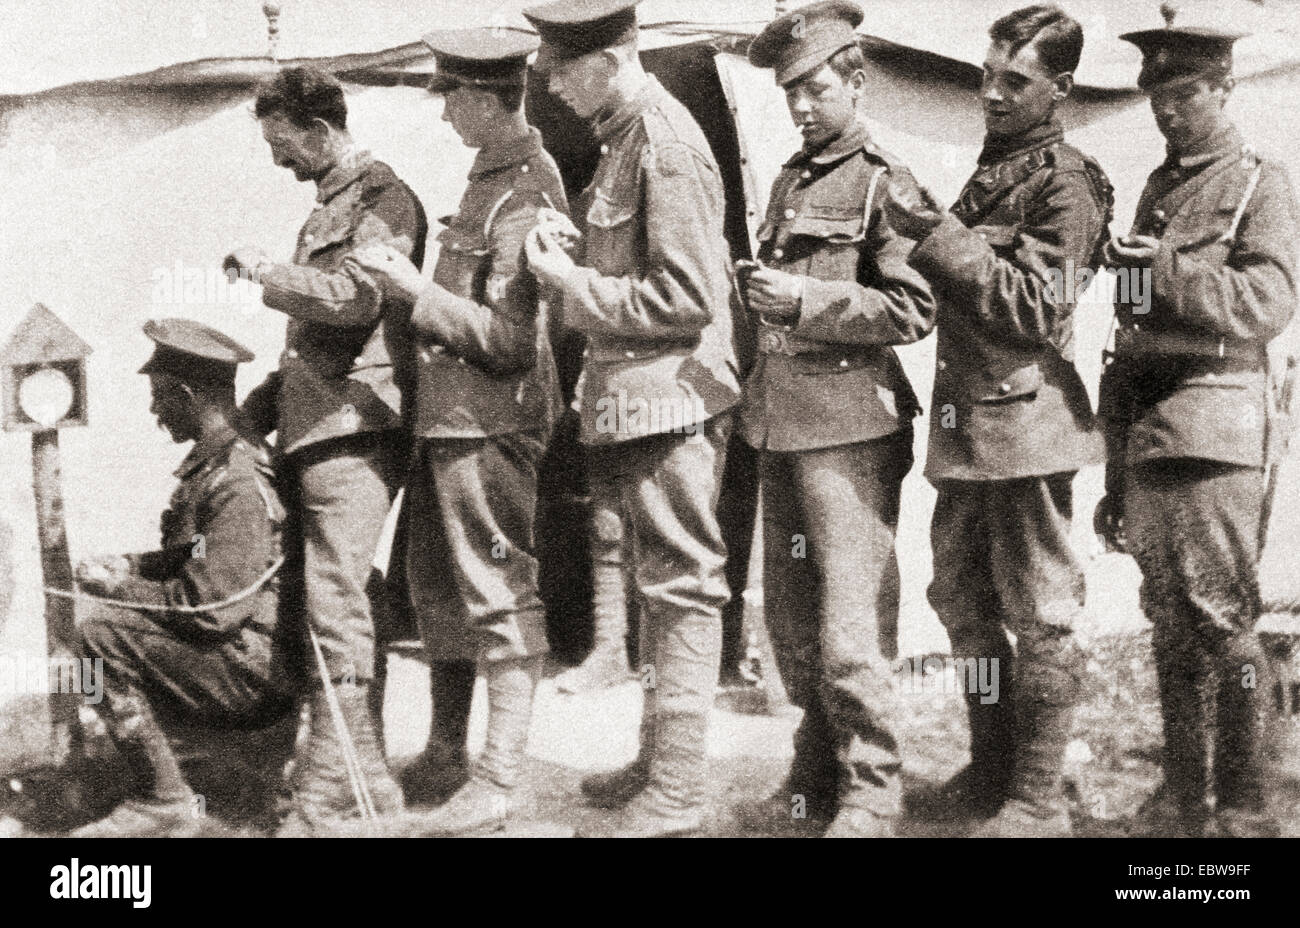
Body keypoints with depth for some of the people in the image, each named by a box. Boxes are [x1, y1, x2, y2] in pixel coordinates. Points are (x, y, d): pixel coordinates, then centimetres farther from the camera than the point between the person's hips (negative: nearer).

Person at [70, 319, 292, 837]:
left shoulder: (240, 484, -21)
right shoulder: (213, 463, 13)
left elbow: (211, 609, -24)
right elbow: (193, 563, 25)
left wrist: (117, 589, -11)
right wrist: (127, 567, 8)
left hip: (258, 671, -11)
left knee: (100, 632, -18)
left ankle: (164, 803, -9)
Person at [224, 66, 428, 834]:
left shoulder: (382, 200, -5)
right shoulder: (331, 207, 24)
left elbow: (355, 296, -21)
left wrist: (264, 272, -8)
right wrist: (254, 411, 22)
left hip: (354, 431, -10)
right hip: (316, 431, 10)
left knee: (336, 605, -11)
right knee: (343, 604, 10)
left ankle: (324, 797, -10)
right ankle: (367, 777, 16)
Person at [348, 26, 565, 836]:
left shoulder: (525, 196, -17)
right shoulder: (490, 177, 13)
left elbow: (512, 339, -21)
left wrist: (416, 289, -21)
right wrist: (410, 287, 9)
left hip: (492, 425, -10)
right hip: (447, 417, 10)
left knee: (502, 600, -3)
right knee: (438, 591, 17)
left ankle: (498, 783, 4)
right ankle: (444, 760, 30)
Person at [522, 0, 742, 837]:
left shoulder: (665, 144, -17)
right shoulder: (626, 134, 13)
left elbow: (688, 298, -21)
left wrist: (572, 284, -14)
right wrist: (578, 244, 4)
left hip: (668, 396, -10)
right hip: (638, 399, 10)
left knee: (682, 588, -4)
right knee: (662, 584, 17)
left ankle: (676, 794, 2)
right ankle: (659, 760, 28)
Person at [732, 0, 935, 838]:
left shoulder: (884, 182, -6)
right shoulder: (790, 181, 18)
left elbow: (914, 310, -14)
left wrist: (807, 298, -18)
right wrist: (763, 294, 13)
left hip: (851, 428, -8)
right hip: (782, 424, 8)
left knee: (850, 627, -6)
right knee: (792, 624, 13)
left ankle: (871, 797, 5)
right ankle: (815, 783, 25)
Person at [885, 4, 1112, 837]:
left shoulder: (1064, 183, -10)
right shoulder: (990, 174, 17)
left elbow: (1036, 308, -18)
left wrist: (941, 236, -20)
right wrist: (929, 235, 11)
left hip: (1025, 422, -9)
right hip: (967, 425, 9)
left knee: (1041, 613, 0)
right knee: (962, 601, 15)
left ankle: (1039, 799, 8)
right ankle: (989, 771, 28)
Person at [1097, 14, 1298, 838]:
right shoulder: (1158, 189, 20)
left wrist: (1169, 270, -23)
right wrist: (1116, 474, 17)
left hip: (1214, 430, -6)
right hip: (1147, 432, 6)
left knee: (1223, 622, -5)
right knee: (1170, 625, 9)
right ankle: (1182, 796, 17)